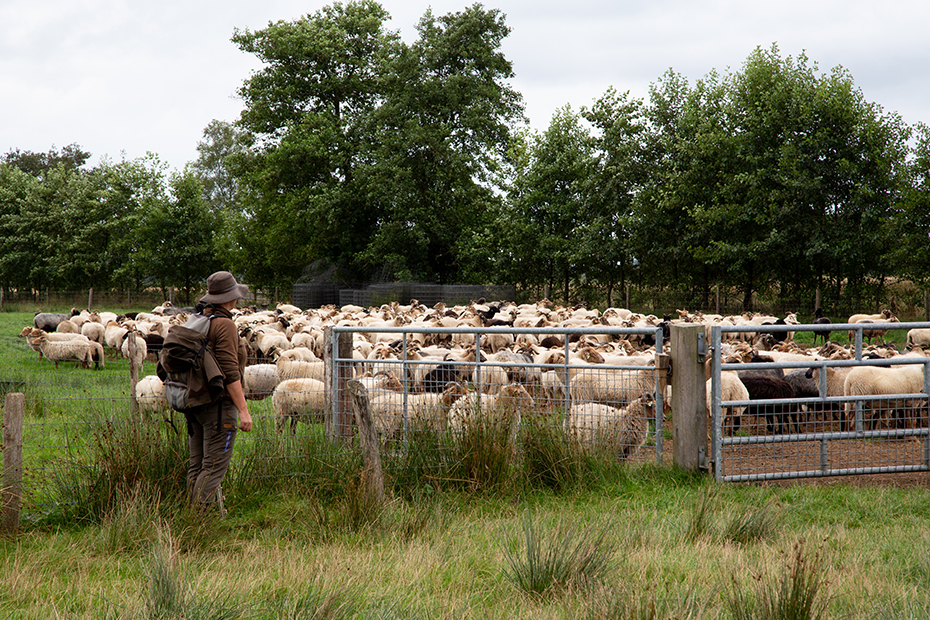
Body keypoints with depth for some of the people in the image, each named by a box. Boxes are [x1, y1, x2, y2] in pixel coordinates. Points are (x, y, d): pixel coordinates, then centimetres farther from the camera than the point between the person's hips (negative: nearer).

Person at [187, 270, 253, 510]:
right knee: (214, 466, -7)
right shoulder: (224, 325, -14)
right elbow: (230, 372, -19)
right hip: (219, 403, -9)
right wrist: (243, 409, -18)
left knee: (197, 466, 11)